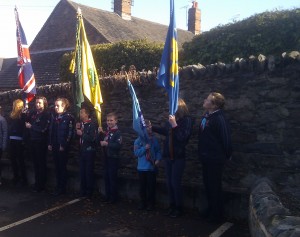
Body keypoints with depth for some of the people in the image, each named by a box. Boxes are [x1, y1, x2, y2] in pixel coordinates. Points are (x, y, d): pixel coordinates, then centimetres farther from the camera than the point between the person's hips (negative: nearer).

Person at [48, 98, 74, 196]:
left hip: (63, 147, -6)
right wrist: (50, 143, 8)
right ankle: (58, 187, 20)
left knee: (62, 167, 1)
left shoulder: (69, 117, -9)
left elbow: (70, 132, -14)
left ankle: (62, 188, 10)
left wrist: (64, 145, -16)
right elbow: (51, 131, 14)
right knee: (57, 167, 11)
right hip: (55, 146, 6)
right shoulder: (54, 117, 13)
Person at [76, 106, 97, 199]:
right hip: (82, 151, 7)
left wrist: (82, 134, -18)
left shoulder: (92, 124, -12)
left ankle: (89, 193, 9)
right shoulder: (81, 124, 12)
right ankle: (82, 192, 21)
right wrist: (77, 129, 0)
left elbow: (92, 138, -24)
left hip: (89, 151, -7)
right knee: (82, 172, 12)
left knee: (89, 172, 0)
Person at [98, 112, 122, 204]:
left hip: (114, 158, -7)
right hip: (106, 157, 7)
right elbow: (101, 141, 17)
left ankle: (114, 197, 9)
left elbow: (118, 145, -22)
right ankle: (107, 196, 23)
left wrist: (107, 144, -23)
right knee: (106, 177, 12)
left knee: (113, 177, -1)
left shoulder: (117, 132, -11)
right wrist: (101, 133, 3)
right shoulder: (106, 132, 12)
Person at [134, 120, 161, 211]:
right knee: (142, 186, 8)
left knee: (151, 186, 3)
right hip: (142, 167, 0)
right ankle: (143, 202, 22)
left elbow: (158, 151, 6)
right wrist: (144, 148, -19)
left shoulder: (154, 139, 2)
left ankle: (151, 203, 16)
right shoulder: (138, 140, 0)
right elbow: (136, 153, -6)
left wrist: (158, 159, -10)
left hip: (152, 167, 0)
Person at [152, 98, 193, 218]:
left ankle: (179, 208, 14)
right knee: (169, 183, 12)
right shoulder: (171, 119, 4)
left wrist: (175, 125, -24)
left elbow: (183, 136, -21)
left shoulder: (187, 119, -12)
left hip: (178, 156, -6)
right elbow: (165, 131, 23)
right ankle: (172, 205, 25)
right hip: (168, 155, 6)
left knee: (175, 183, -2)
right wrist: (152, 127, 29)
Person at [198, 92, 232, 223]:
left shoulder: (219, 119, -21)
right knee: (208, 185, 18)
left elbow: (226, 139, -18)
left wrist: (226, 155, -7)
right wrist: (201, 152, 15)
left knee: (214, 187, 4)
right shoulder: (206, 116, 5)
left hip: (215, 159, -8)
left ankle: (217, 214, 19)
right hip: (206, 157, 8)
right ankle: (210, 209, 34)